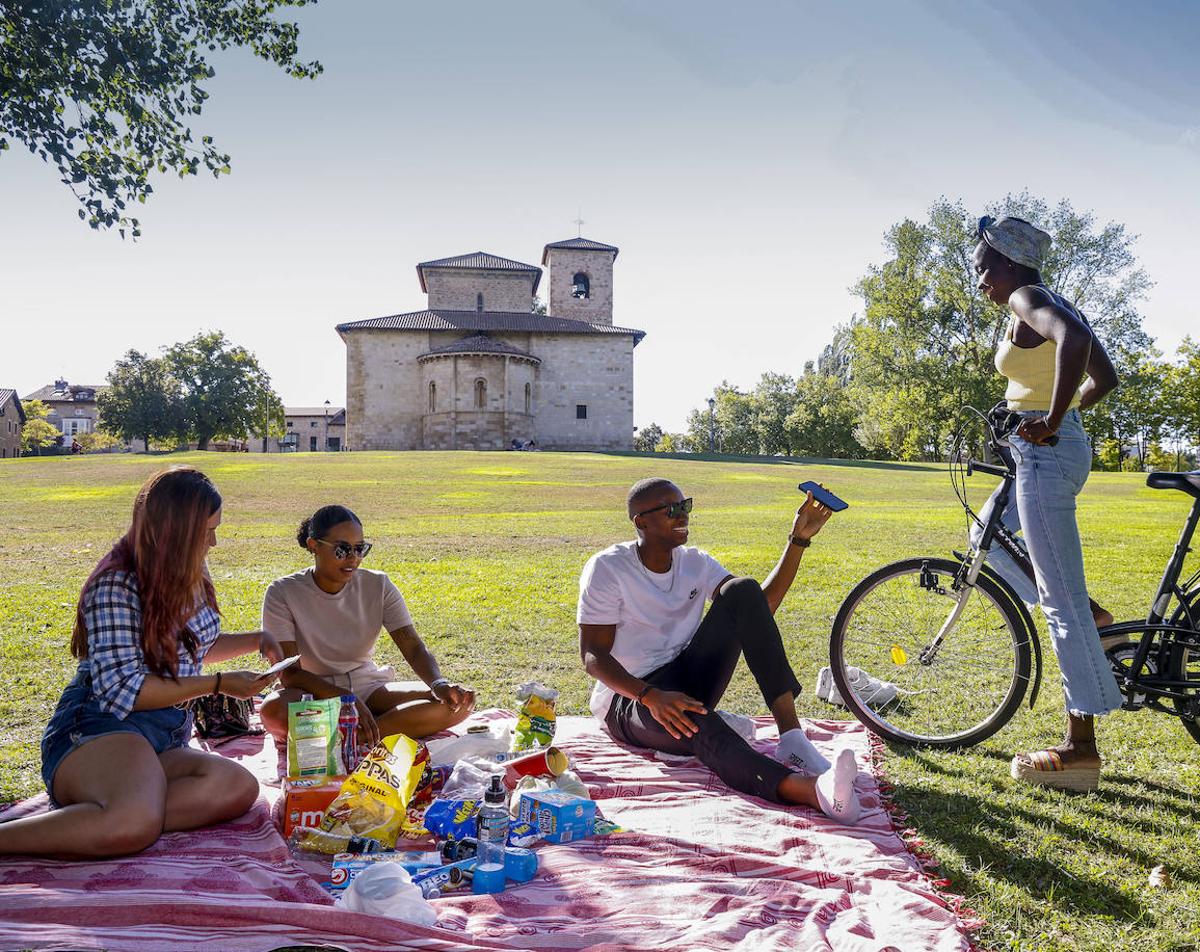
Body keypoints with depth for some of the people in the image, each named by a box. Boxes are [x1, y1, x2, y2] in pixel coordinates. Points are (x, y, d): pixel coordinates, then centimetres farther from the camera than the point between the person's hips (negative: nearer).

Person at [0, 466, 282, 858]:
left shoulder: (191, 577, 15)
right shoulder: (117, 586, -9)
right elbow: (121, 689, -15)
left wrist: (254, 640, 17)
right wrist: (220, 684, -12)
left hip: (164, 743, 8)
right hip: (96, 729, -8)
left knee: (239, 788, -28)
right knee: (136, 823, -41)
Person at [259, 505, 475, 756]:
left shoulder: (377, 585, -3)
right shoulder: (283, 593, -12)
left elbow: (414, 647, -10)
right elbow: (289, 672, -17)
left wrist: (439, 684, -31)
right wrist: (347, 699, -31)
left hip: (367, 686, 4)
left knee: (459, 702, -21)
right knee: (274, 710, -40)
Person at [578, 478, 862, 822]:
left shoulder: (695, 562, 6)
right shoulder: (606, 568, -11)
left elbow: (761, 606, -3)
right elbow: (592, 656, -17)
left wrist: (798, 539, -10)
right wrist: (651, 696, -33)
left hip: (686, 681, 5)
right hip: (627, 698, -5)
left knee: (744, 591, -18)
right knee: (694, 720, -42)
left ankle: (792, 739, -30)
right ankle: (810, 789, -67)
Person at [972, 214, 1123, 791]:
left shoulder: (1028, 298, -12)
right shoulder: (1054, 306, 17)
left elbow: (1073, 338, -34)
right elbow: (1105, 376, 24)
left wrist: (1052, 419, -26)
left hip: (1046, 456, -10)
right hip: (1063, 449, 10)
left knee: (1062, 602, -6)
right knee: (986, 534, 29)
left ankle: (1081, 749, 2)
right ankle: (1088, 616, 23)